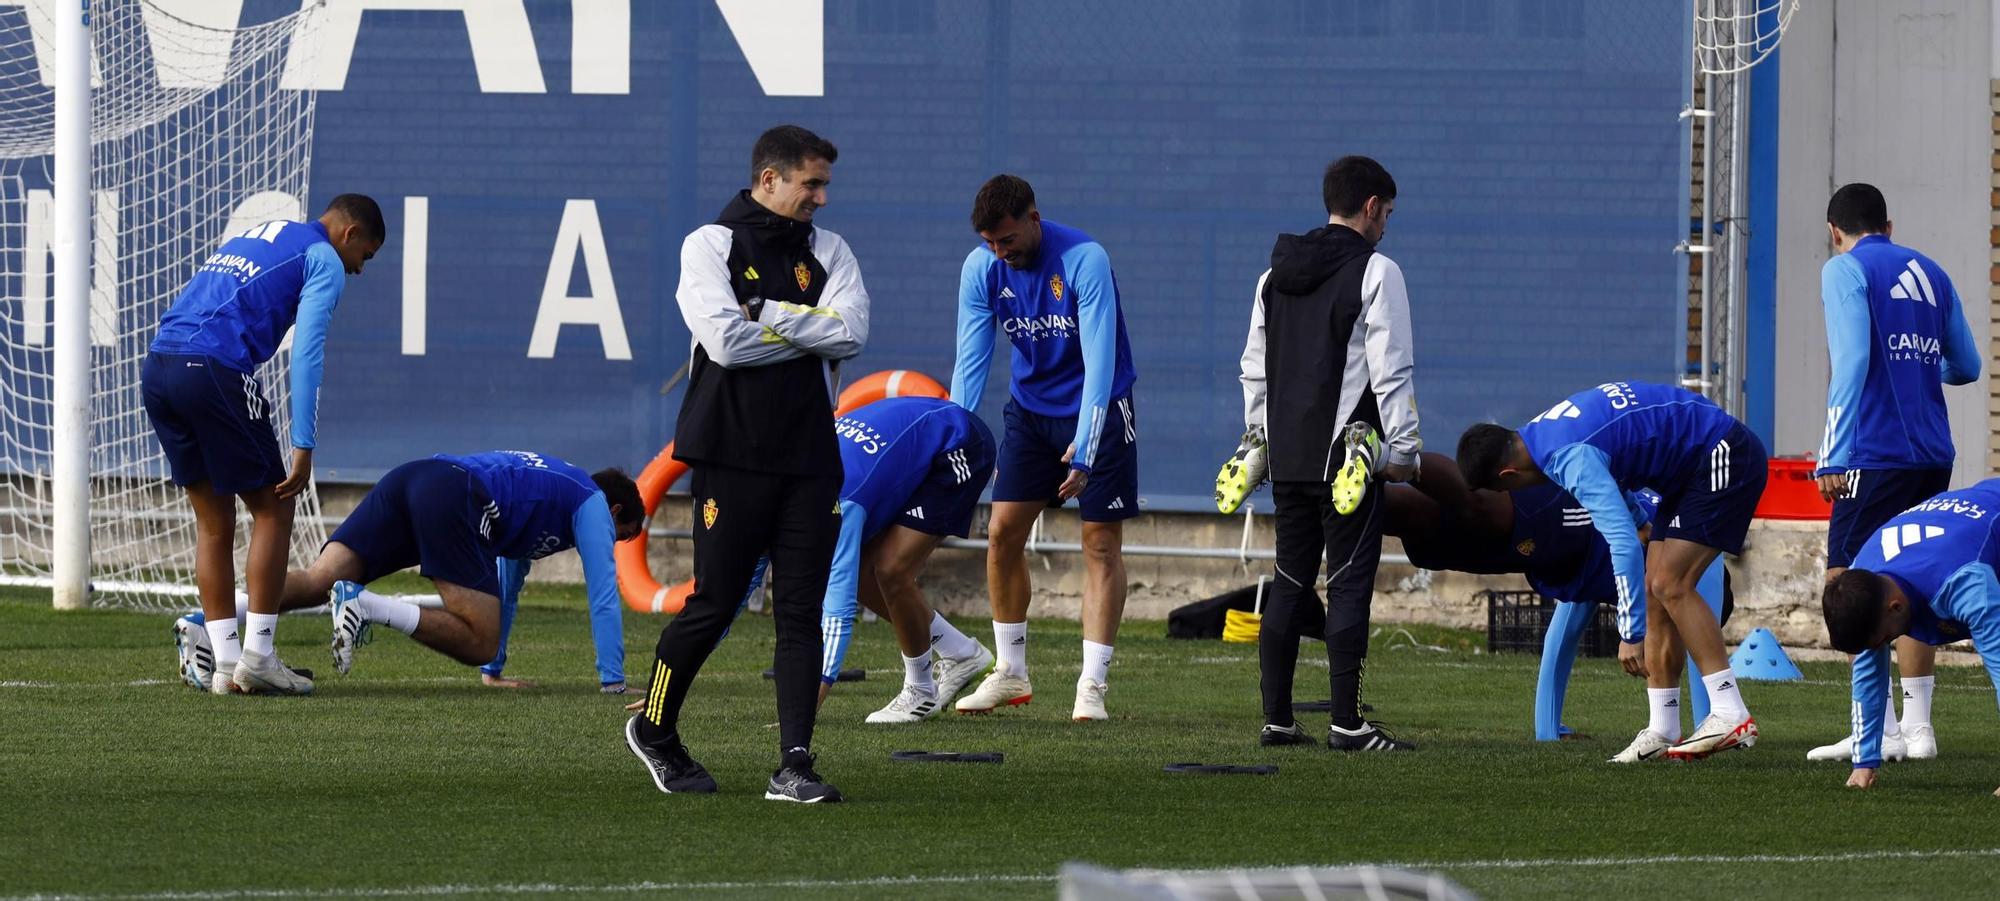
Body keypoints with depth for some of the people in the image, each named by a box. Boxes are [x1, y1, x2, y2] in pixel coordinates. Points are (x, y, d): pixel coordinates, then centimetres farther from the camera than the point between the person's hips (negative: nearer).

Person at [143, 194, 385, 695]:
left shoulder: (248, 241, 31)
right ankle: (257, 658, 1)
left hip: (157, 369, 8)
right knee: (272, 508, 5)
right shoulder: (323, 259, 6)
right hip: (214, 368, -8)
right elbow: (306, 356, -5)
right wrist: (303, 449, -6)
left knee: (214, 521, 14)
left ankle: (225, 663, 11)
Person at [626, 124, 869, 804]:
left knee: (802, 612, -2)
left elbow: (852, 332, -4)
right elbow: (726, 341, -14)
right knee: (713, 605, -2)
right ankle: (654, 729, 20)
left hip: (810, 458, 4)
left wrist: (770, 315, -11)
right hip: (733, 454, -4)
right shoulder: (710, 245, 0)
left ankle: (794, 766, -4)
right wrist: (813, 331, -6)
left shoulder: (827, 252, 13)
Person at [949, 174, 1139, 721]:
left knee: (1101, 542, -6)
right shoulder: (981, 269, -10)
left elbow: (1099, 360, -29)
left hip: (1097, 408, -5)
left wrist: (1084, 448, -36)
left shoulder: (1085, 261, -25)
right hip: (1031, 406, 5)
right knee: (1002, 532, -1)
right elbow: (971, 361, -9)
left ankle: (1092, 685, -5)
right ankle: (1010, 674, 12)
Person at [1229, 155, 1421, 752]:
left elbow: (1254, 368, 18)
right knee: (1349, 585, -4)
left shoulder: (1276, 275, 13)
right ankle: (1346, 724, -6)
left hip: (1287, 456, 7)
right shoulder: (1376, 272, -8)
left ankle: (1276, 718, 12)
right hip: (1347, 456, -7)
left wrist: (1257, 439, 24)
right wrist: (1403, 449, -7)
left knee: (1289, 584, 12)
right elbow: (1392, 371, -12)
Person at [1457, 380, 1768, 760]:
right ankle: (1662, 732, 3)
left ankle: (1731, 716, -19)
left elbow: (1625, 543, -32)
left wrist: (1631, 634, -29)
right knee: (1656, 590, 4)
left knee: (1670, 585, -17)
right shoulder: (1542, 431, 4)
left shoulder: (1573, 459, -27)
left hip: (1724, 457, -10)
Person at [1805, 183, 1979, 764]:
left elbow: (1852, 363, -13)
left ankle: (1879, 730, -12)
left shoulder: (1845, 270, -2)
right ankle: (1918, 726, 8)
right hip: (1932, 455, 7)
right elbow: (1965, 366, 21)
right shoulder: (1930, 273, 17)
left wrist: (1832, 456, -12)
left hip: (1876, 452, -7)